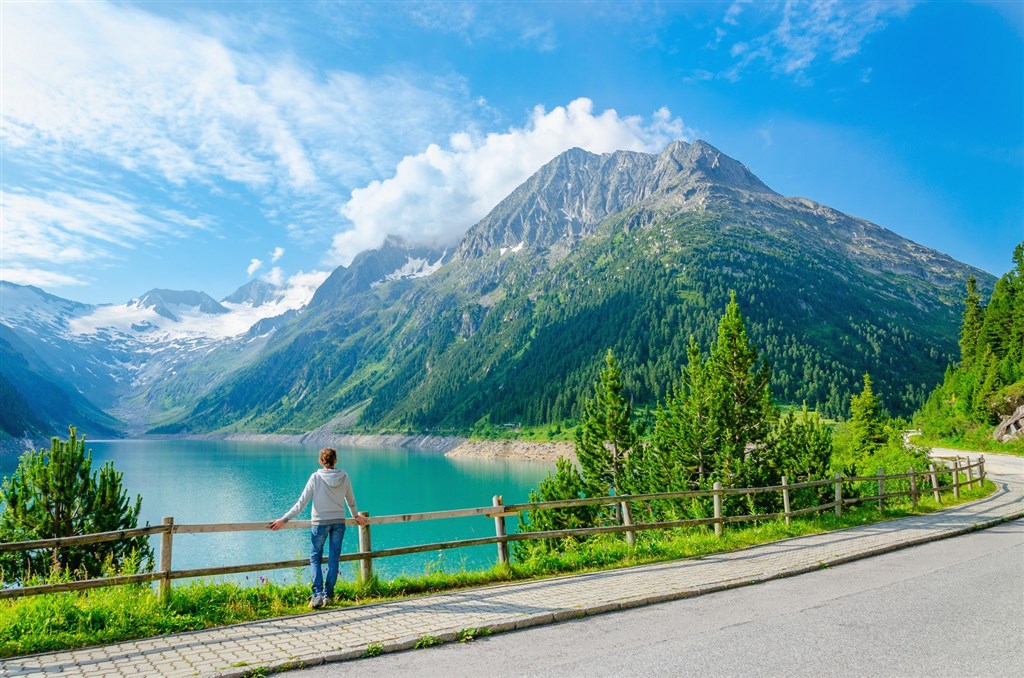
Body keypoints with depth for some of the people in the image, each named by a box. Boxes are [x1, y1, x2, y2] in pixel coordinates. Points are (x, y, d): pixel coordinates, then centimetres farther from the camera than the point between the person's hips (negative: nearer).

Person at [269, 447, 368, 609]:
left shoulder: (316, 477, -10)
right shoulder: (344, 477, -1)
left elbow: (302, 503, -11)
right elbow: (351, 501, 12)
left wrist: (284, 519, -5)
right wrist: (356, 516, 30)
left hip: (320, 522, -2)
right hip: (339, 522, 3)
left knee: (315, 557, 10)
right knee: (333, 559, 10)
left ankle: (317, 594, -3)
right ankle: (328, 595, 13)